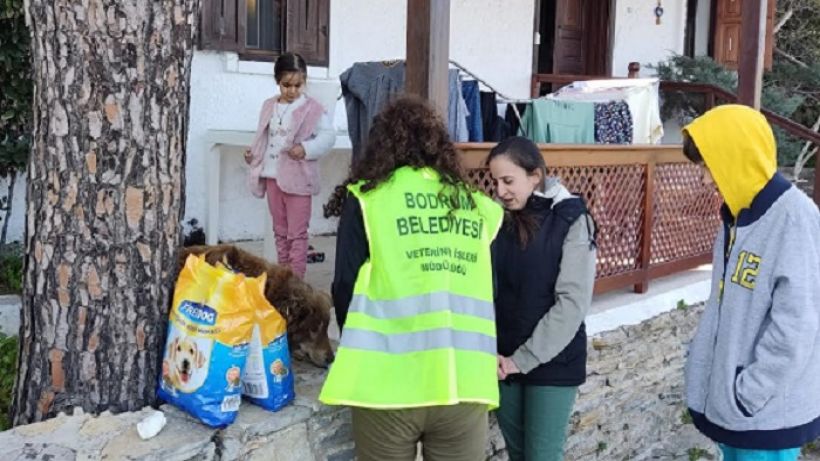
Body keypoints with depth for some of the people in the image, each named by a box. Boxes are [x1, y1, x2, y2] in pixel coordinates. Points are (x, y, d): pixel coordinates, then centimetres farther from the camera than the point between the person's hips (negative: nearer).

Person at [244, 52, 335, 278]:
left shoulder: (312, 108, -8)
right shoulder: (269, 106, 10)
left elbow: (328, 135, -11)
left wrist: (307, 149, -24)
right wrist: (253, 152, 1)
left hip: (297, 178, -6)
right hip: (272, 176, 6)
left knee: (297, 233, -1)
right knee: (280, 231, 15)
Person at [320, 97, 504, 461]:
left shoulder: (367, 199, 0)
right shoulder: (477, 206, 9)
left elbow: (346, 288, -1)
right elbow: (489, 293, 12)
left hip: (389, 381, -2)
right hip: (465, 382, 2)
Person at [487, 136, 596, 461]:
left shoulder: (571, 221, -9)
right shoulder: (499, 220, 3)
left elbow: (573, 301, -14)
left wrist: (524, 359, -15)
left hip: (553, 363, -4)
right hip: (503, 361, 4)